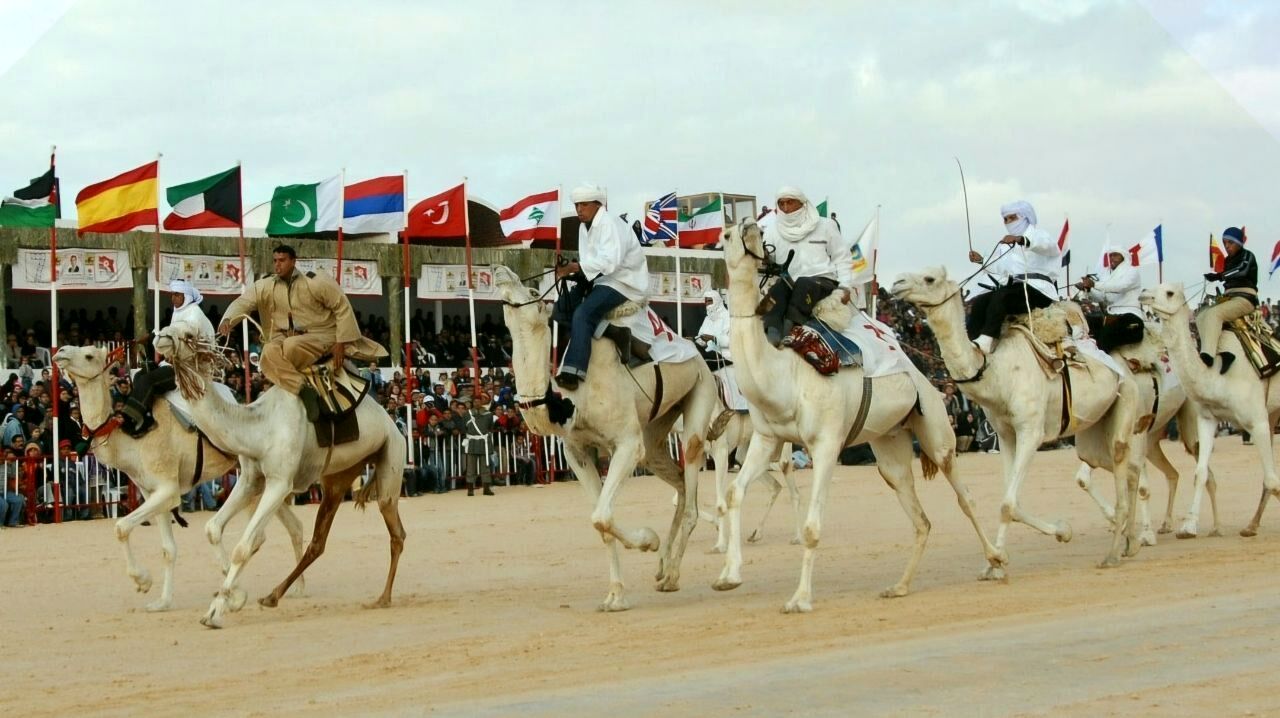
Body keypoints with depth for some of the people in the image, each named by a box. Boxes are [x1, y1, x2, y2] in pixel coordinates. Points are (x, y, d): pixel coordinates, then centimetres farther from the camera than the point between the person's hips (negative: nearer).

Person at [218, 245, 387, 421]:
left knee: (290, 346, -34)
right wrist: (228, 319, -28)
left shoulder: (316, 281, -11)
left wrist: (341, 343, -11)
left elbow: (343, 307, -7)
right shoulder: (267, 286, 0)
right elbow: (244, 302, -6)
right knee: (269, 352, -27)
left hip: (322, 336, -4)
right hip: (293, 337, 5)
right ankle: (304, 391, -31)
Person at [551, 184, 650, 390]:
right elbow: (589, 263, 12)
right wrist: (570, 270, -10)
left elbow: (609, 261, -29)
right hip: (598, 280, 10)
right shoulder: (585, 228, 14)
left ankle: (572, 373, -36)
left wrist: (575, 268, -31)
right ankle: (611, 332, -14)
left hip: (624, 282, -10)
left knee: (582, 314, -29)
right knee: (562, 308, -3)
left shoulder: (610, 224, -15)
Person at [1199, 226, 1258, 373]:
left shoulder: (1247, 256, -1)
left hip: (1245, 298, -8)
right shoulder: (1228, 261, 23)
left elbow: (1242, 271, -22)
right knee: (1201, 317, -14)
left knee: (1213, 313, -32)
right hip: (1228, 297, 8)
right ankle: (1221, 353, -32)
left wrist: (1219, 276, -35)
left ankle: (1207, 355, -44)